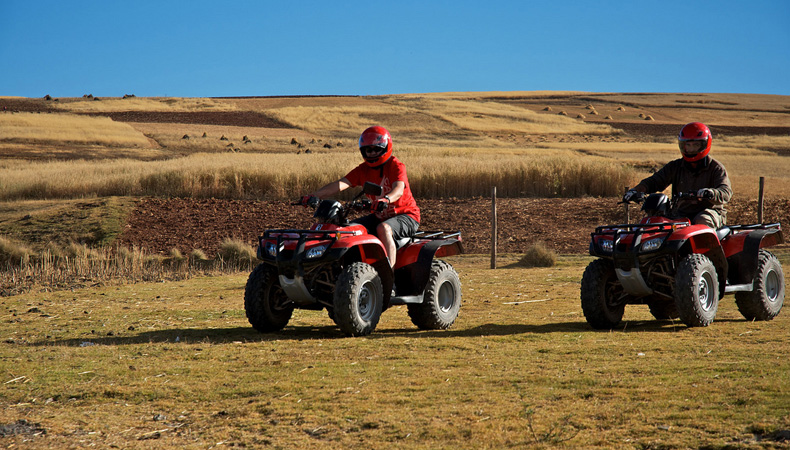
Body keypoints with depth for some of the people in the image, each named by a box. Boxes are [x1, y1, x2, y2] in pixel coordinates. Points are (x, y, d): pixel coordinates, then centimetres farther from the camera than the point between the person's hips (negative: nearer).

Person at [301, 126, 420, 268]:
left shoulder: (396, 166, -12)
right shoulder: (363, 170, 4)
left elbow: (399, 189, -30)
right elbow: (341, 184, -9)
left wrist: (386, 199, -54)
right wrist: (314, 196, -25)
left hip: (405, 215, -6)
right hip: (379, 216, 7)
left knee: (383, 229, -36)